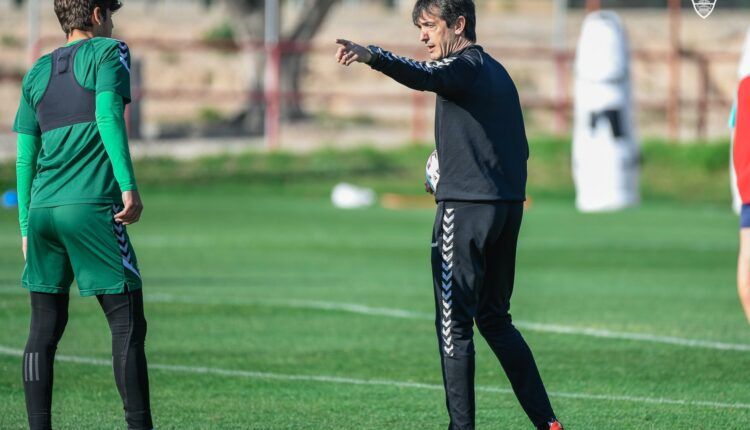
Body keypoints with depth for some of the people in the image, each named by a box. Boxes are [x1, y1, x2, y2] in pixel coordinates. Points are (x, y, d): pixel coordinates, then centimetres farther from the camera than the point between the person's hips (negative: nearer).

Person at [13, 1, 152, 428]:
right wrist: (128, 185, -17)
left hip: (43, 209, 6)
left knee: (45, 329, 7)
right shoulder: (109, 52, 4)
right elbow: (107, 115, -13)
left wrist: (26, 225, 23)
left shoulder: (38, 72, 20)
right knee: (128, 325, -4)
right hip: (92, 205, -6)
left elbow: (25, 157, 19)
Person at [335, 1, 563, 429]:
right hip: (509, 205, 9)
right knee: (496, 319, 18)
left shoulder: (463, 66, -8)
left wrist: (371, 55, -48)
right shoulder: (498, 72, 19)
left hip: (465, 206, -9)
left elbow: (421, 75, -32)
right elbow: (519, 148, 22)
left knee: (454, 324, -3)